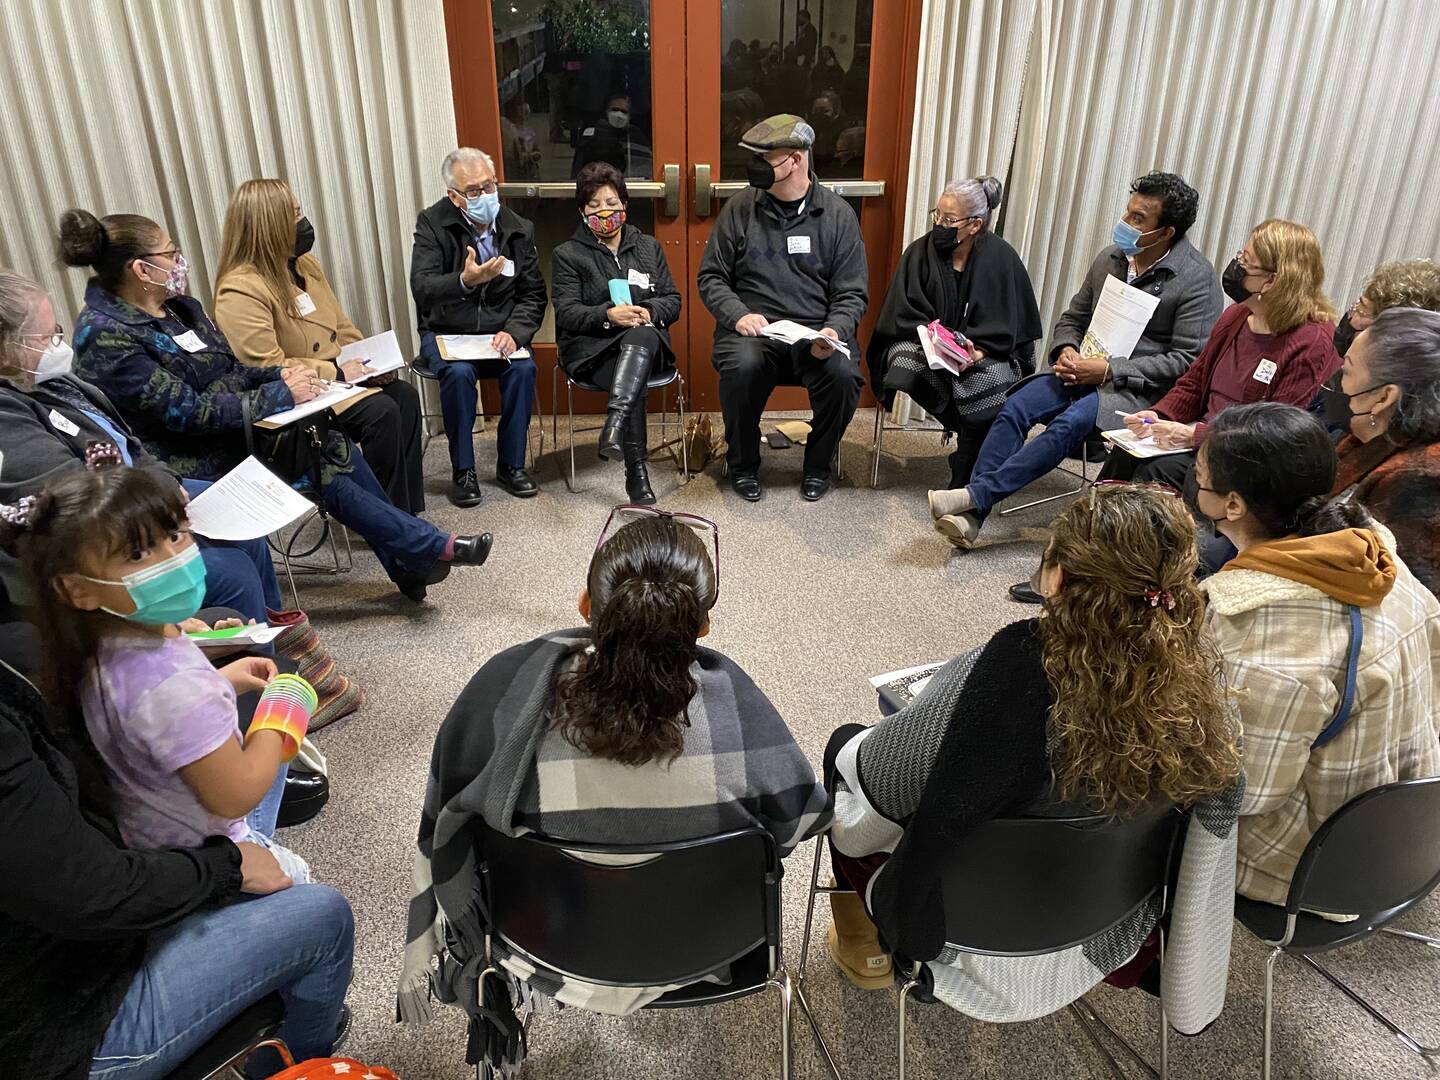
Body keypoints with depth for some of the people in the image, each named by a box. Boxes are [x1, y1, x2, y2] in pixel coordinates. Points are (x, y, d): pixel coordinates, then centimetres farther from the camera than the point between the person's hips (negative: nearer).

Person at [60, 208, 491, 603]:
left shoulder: (178, 307, 8)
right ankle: (432, 547, -5)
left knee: (338, 445, -12)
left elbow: (232, 369, 15)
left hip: (240, 428, 8)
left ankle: (407, 563, -9)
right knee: (327, 475, -16)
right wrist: (280, 394, -20)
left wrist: (280, 374, -6)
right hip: (201, 463, -8)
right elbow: (187, 412, -23)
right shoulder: (105, 337, -19)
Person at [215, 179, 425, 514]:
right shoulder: (240, 291, -18)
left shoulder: (305, 264, 9)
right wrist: (335, 372, -20)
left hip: (338, 376, 9)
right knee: (380, 412, -24)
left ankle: (408, 511, -6)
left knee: (404, 395, -11)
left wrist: (369, 362, -2)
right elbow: (265, 369, -23)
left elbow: (342, 327, 16)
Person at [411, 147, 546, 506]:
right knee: (458, 372, -32)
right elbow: (421, 288, -20)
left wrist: (514, 332, -17)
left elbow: (533, 295, 3)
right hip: (446, 333, -2)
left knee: (523, 368, -27)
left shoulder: (519, 229, 1)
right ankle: (463, 470, -15)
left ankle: (511, 464, -10)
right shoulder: (432, 224, -8)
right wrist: (465, 281, -40)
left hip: (500, 333, 2)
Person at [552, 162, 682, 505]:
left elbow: (673, 300, 14)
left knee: (642, 334, -38)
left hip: (647, 340, 2)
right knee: (636, 384, -35)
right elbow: (566, 312, -2)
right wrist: (608, 315, -21)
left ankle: (615, 424, -52)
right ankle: (636, 472, -37)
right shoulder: (568, 254, 10)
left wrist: (648, 311, -11)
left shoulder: (649, 246, 20)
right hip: (592, 348, -2)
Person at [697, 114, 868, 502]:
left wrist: (835, 331, -17)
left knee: (843, 374, -29)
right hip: (752, 327, 0)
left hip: (816, 331, 0)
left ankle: (818, 464, 1)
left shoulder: (838, 214, 4)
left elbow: (852, 294, 4)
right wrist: (738, 314, -11)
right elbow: (711, 276, 8)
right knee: (741, 367, -33)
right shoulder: (740, 208, 4)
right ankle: (743, 464, -5)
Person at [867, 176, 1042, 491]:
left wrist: (978, 352, -22)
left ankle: (962, 482, -17)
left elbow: (1005, 324, -4)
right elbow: (904, 314, -6)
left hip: (981, 350, 0)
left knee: (996, 382, -31)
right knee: (903, 357, -33)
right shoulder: (920, 252, -5)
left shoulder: (1001, 258, -5)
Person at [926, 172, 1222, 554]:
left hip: (1140, 390, -5)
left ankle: (975, 495, -30)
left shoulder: (1198, 279, -8)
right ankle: (971, 515, -25)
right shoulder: (1110, 258, 10)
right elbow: (1072, 318, 19)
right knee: (1015, 407, -20)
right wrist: (1066, 351, -5)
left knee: (1070, 422, -33)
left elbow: (1186, 361, -12)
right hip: (1087, 369, 6)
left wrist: (1110, 370, -19)